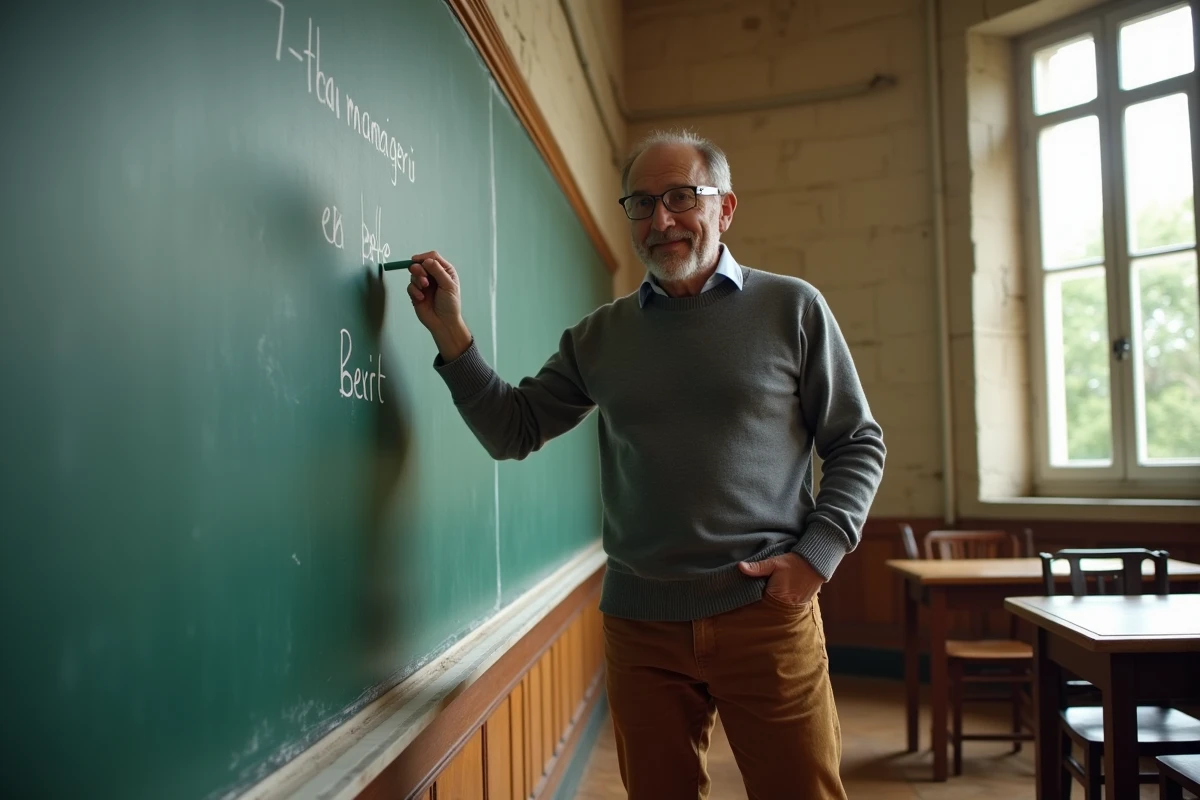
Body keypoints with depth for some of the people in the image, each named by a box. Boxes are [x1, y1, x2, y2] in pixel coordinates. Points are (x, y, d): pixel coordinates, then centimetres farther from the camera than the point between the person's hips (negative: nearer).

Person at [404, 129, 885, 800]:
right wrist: (451, 333, -2)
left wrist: (816, 554, -7)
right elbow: (513, 431, 8)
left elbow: (857, 443, 5)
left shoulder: (792, 308, 2)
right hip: (641, 622, 2)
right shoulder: (599, 336, 9)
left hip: (766, 612, -2)